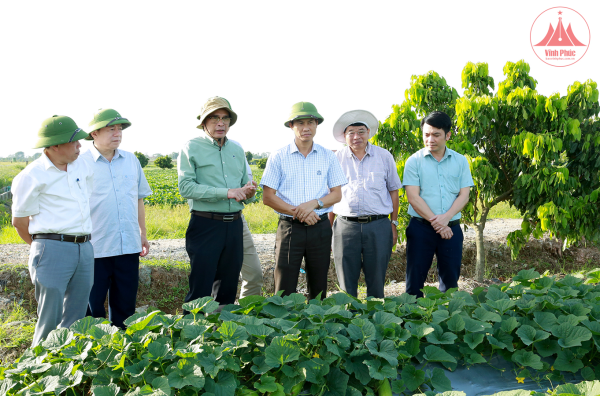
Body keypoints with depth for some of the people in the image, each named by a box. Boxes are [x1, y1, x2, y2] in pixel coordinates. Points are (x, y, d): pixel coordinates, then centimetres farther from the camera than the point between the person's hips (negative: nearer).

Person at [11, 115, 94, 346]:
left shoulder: (82, 167, 11)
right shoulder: (32, 176, -8)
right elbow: (19, 221, 0)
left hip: (84, 249, 6)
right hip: (53, 251, -6)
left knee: (75, 320, 11)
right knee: (50, 320, -2)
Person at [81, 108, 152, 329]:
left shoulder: (131, 161, 10)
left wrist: (143, 234, 16)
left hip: (129, 246, 4)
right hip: (95, 248, -4)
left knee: (125, 304, 13)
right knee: (92, 306, 5)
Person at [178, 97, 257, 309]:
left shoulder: (237, 150, 16)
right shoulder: (192, 148, -1)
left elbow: (246, 184, 21)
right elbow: (186, 187, -12)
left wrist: (249, 192, -5)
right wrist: (226, 192, -18)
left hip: (234, 225, 6)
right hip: (205, 225, -5)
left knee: (228, 288, 11)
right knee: (200, 289, -5)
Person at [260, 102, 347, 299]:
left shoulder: (328, 156, 7)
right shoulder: (278, 157, 2)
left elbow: (337, 194, 7)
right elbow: (268, 197, -1)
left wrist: (314, 203, -13)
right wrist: (297, 213, -13)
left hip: (320, 227, 2)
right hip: (289, 226, -2)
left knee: (318, 289, 8)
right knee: (284, 290, -4)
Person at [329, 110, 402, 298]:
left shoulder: (384, 156, 6)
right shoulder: (337, 159, 6)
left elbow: (393, 190, 12)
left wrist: (394, 224, 8)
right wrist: (328, 227, 5)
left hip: (378, 226, 0)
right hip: (346, 225, 0)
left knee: (377, 281, 6)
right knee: (347, 284, 4)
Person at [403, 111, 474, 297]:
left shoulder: (460, 161, 8)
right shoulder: (414, 161, 1)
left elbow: (464, 195, 3)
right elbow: (413, 197, -7)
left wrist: (446, 217, -14)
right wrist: (435, 222, -13)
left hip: (451, 227, 2)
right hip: (421, 227, -2)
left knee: (450, 280, 8)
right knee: (415, 279, 0)